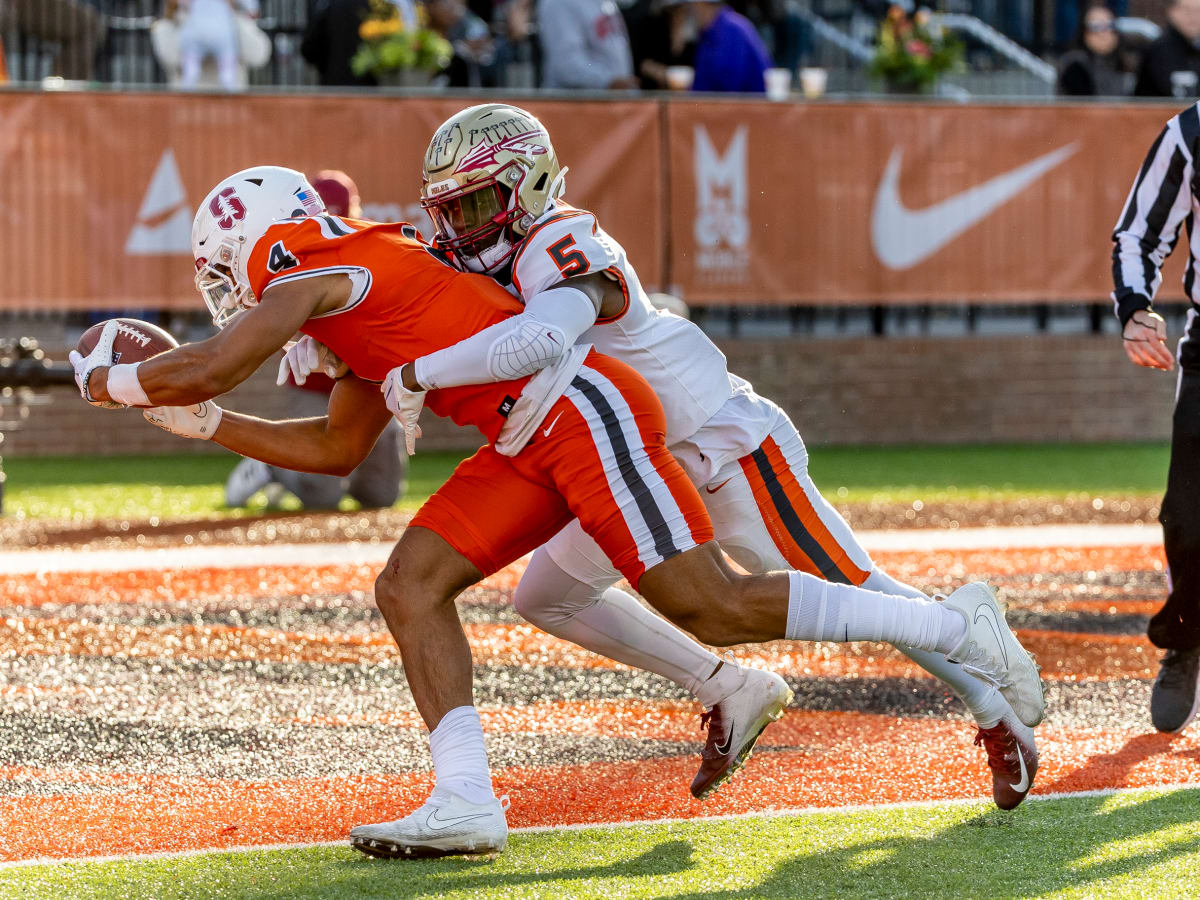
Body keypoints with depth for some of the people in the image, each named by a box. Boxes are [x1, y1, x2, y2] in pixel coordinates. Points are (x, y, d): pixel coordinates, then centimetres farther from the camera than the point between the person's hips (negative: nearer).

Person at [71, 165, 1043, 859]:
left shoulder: (324, 274, -8)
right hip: (533, 444, 10)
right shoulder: (362, 301, 22)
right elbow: (337, 448, 32)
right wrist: (198, 421, 28)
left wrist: (112, 382, 3)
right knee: (410, 587, 2)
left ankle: (953, 626, -3)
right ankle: (466, 800, -5)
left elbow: (206, 368, -17)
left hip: (582, 410, -10)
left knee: (712, 606, -11)